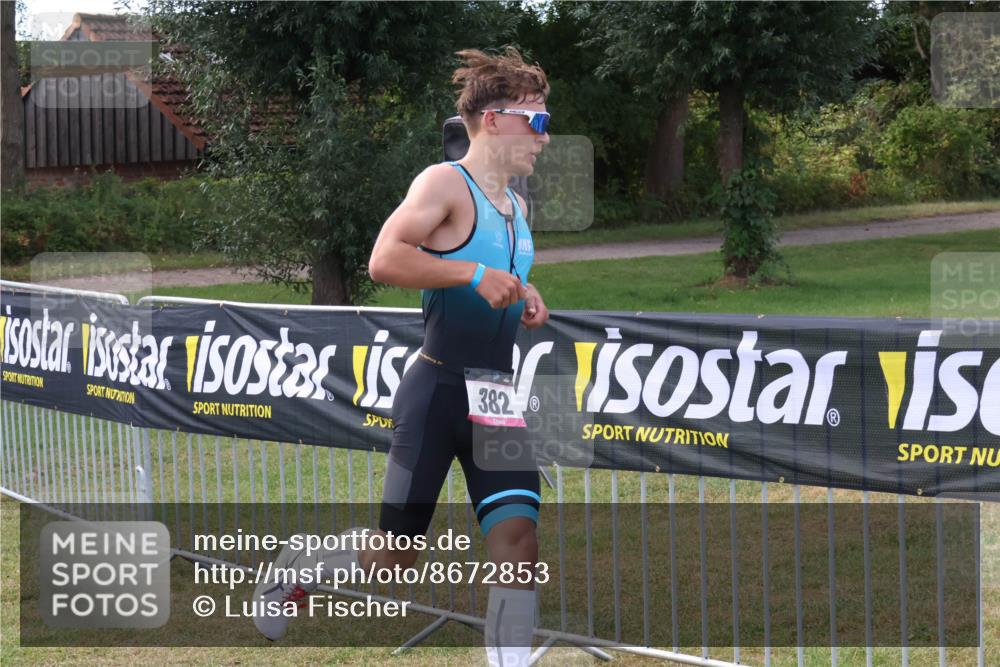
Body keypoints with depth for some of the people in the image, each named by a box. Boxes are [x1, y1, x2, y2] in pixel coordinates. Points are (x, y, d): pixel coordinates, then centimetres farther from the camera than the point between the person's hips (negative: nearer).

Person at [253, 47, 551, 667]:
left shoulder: (517, 205, 15)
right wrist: (475, 274, -27)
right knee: (394, 558, 1)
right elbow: (384, 260, -23)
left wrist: (523, 294, 10)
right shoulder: (446, 182, -10)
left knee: (519, 541, -8)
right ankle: (299, 565, 31)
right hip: (438, 393, -7)